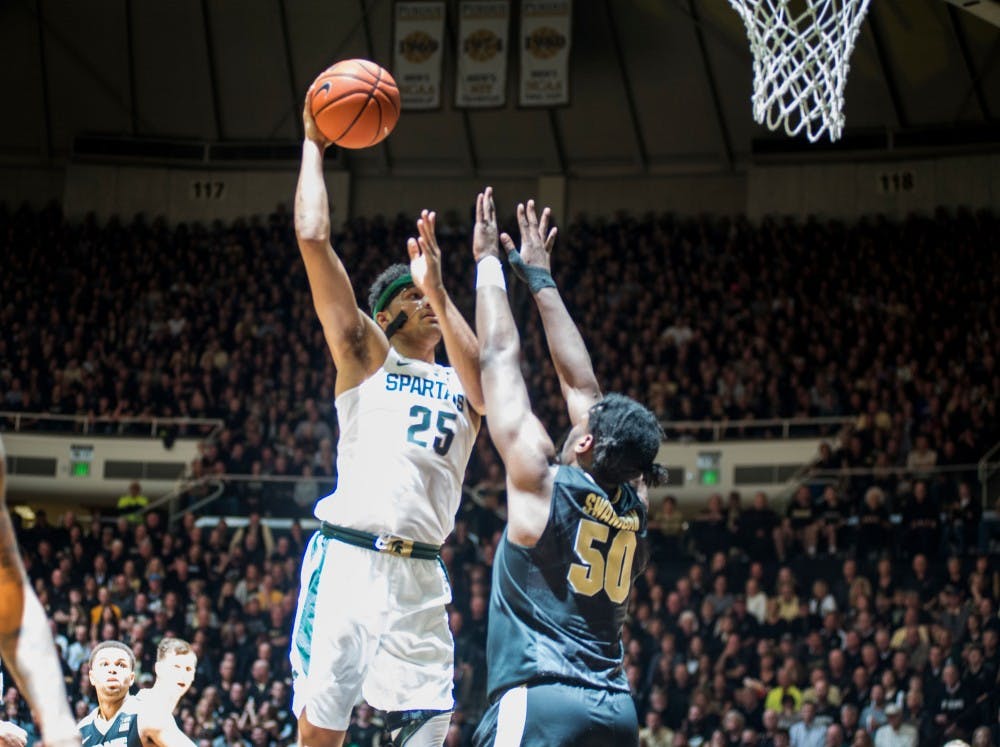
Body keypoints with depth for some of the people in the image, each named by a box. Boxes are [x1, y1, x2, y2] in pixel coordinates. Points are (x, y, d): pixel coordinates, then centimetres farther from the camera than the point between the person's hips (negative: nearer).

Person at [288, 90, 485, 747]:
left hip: (420, 574, 4)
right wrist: (314, 146, 11)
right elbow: (313, 239, 5)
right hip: (350, 559, -3)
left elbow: (493, 383, -5)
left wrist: (440, 290, -8)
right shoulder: (367, 356, 13)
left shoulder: (462, 386, 22)